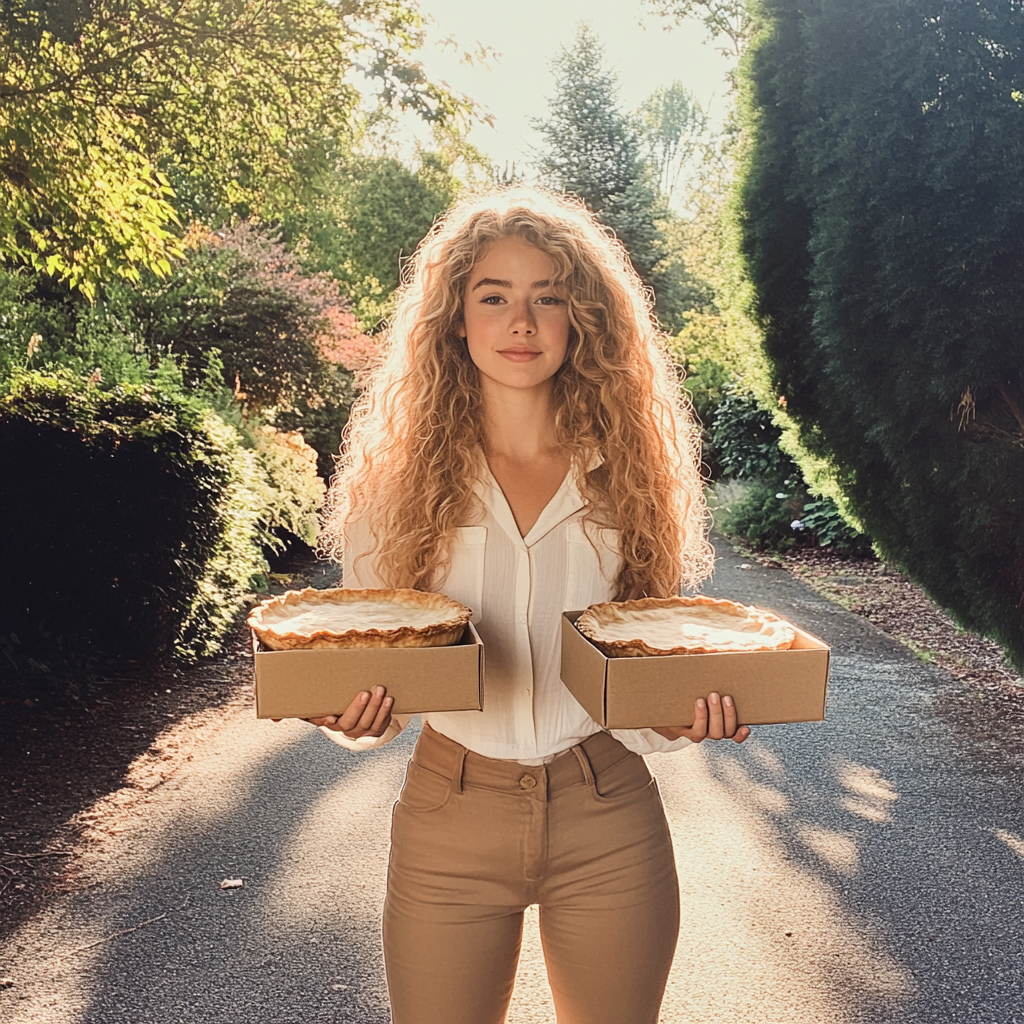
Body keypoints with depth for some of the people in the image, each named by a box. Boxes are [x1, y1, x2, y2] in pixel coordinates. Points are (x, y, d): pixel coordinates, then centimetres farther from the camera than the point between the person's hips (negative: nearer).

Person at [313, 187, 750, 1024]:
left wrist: (683, 714, -17)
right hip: (450, 814, 0)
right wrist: (354, 713, -23)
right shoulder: (397, 477, -5)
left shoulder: (627, 468, -2)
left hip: (608, 817, 1)